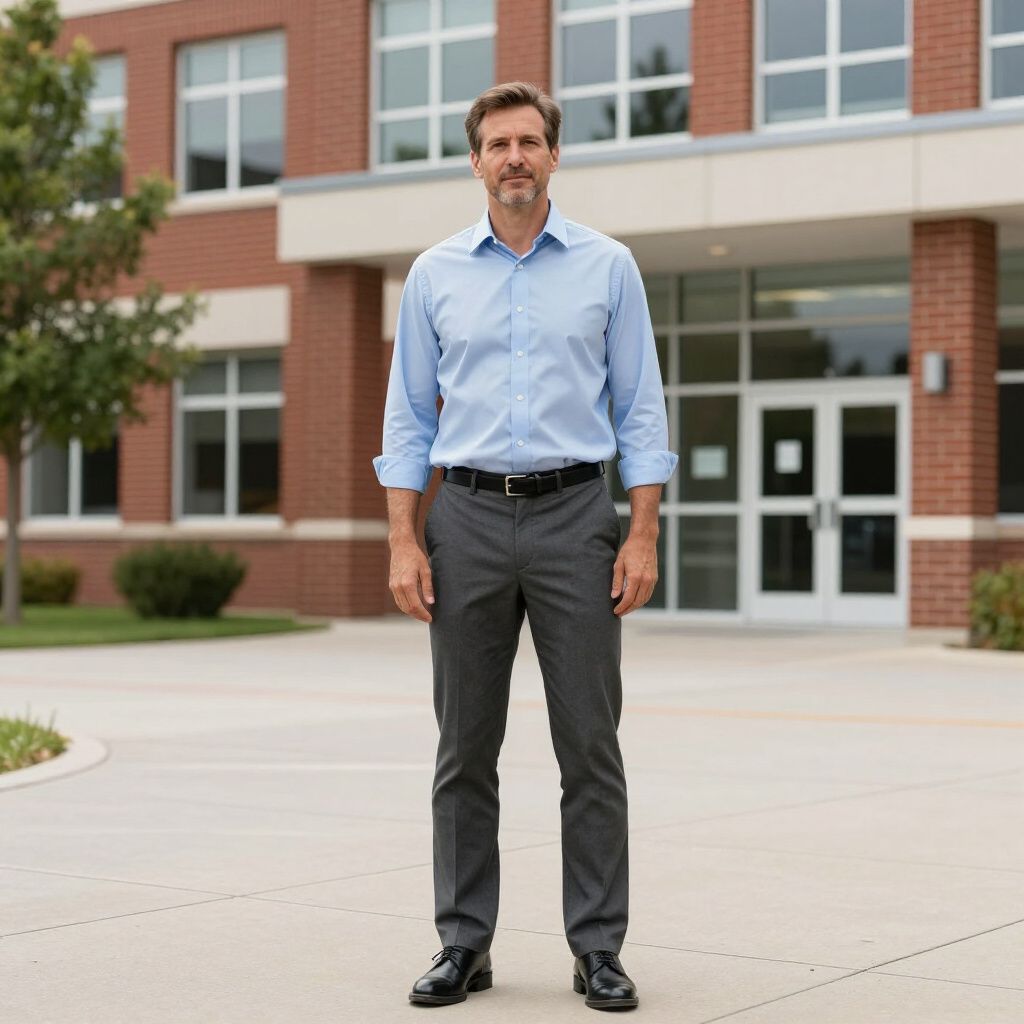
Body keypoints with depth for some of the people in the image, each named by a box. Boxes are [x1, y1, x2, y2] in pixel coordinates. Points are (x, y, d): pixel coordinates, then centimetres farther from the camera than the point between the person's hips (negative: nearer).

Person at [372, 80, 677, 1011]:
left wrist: (643, 535, -5)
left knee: (590, 744, -1)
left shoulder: (608, 267, 5)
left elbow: (641, 409, 4)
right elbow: (408, 417, 8)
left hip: (574, 517, -1)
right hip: (469, 519, 1)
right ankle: (464, 944, 14)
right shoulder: (435, 274, 8)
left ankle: (599, 949, 8)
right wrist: (404, 542, -1)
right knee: (465, 747, 4)